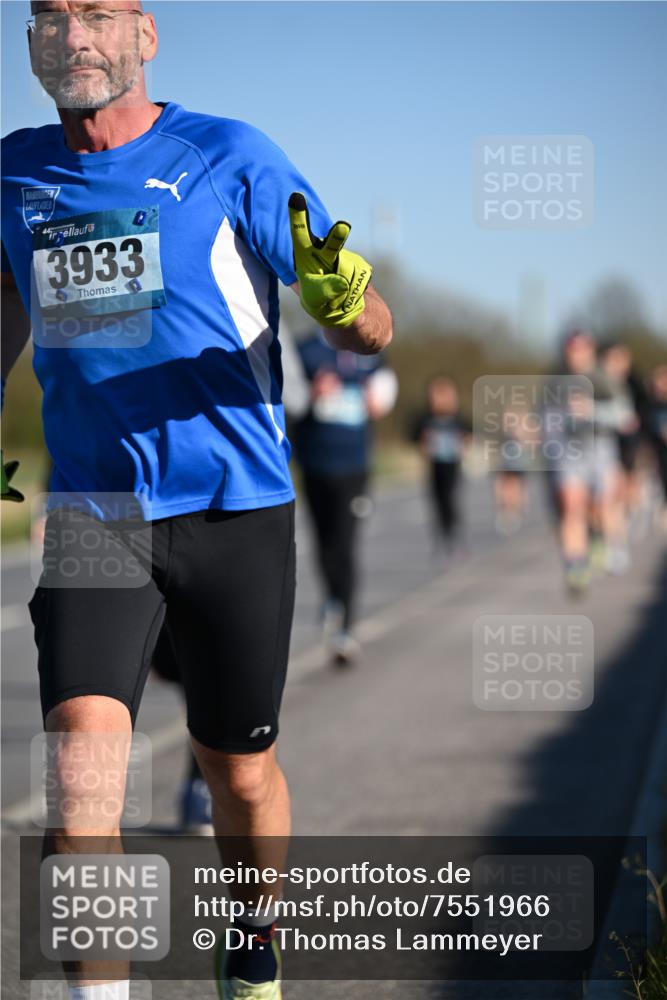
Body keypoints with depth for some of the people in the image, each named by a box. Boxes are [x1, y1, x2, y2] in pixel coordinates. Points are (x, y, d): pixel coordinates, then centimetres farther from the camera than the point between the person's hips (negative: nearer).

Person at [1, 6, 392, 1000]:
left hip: (236, 509, -1)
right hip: (92, 515, 2)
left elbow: (371, 336, -6)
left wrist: (343, 297, -29)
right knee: (81, 759, -19)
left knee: (240, 771, 12)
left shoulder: (229, 158, -5)